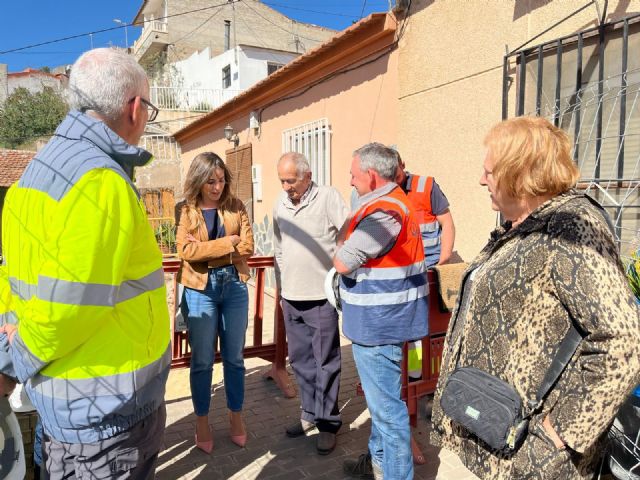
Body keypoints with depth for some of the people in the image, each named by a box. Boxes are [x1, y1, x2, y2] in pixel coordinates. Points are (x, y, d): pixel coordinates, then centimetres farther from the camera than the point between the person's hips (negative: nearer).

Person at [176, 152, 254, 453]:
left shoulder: (236, 206, 4)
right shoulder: (186, 210, -2)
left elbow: (247, 247, -6)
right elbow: (186, 250, -15)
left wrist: (207, 250, -12)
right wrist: (227, 242, -15)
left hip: (234, 286, 2)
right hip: (200, 290, -2)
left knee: (234, 357, 11)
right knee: (202, 360, 8)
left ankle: (236, 417, 28)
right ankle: (202, 423, 25)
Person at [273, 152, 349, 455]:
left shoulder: (327, 197, -7)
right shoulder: (280, 204, 10)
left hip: (321, 296, -5)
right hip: (291, 297, 6)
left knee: (325, 361, 4)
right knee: (300, 359, 14)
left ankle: (327, 422, 18)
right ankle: (309, 413, 30)